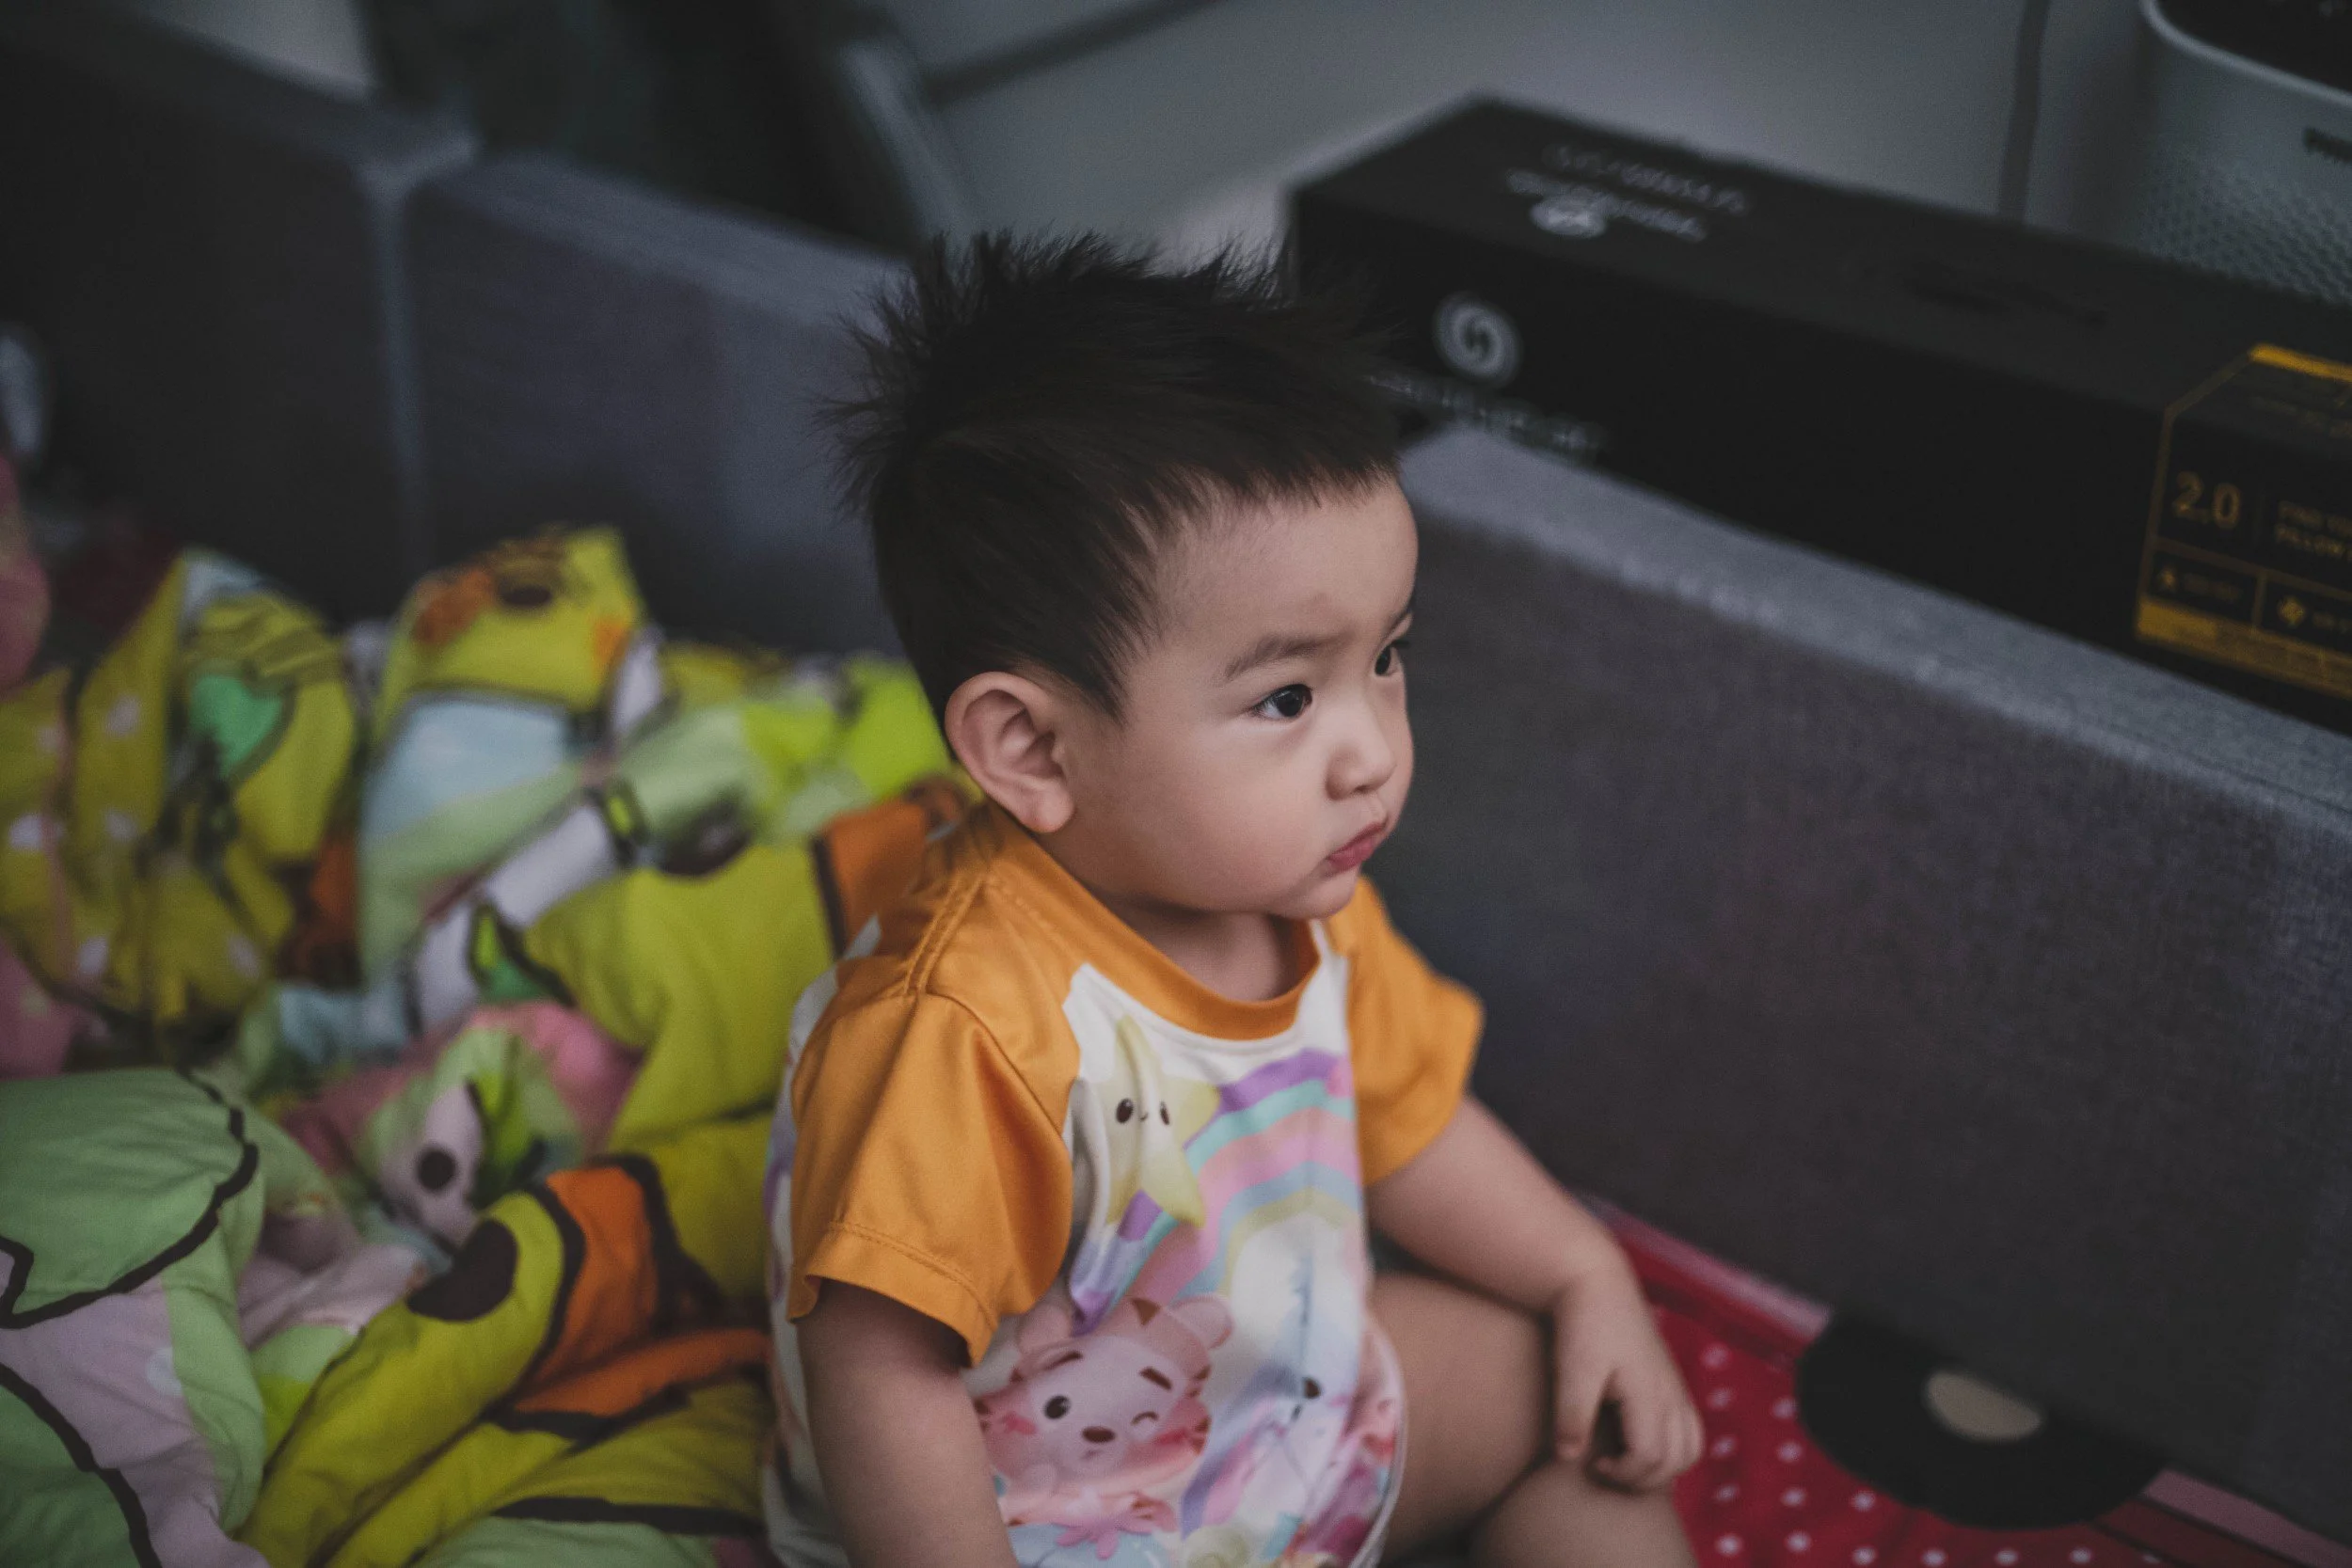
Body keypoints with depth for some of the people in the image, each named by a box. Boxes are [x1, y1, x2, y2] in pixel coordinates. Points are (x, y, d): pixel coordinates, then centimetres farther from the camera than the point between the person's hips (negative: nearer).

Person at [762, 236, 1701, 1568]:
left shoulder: (1299, 894, -9)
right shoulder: (961, 1029, -37)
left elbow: (1399, 1111, 9)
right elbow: (883, 1374, -32)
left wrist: (1588, 1279, 10)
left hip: (1301, 1400, 8)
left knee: (1569, 1393, 14)